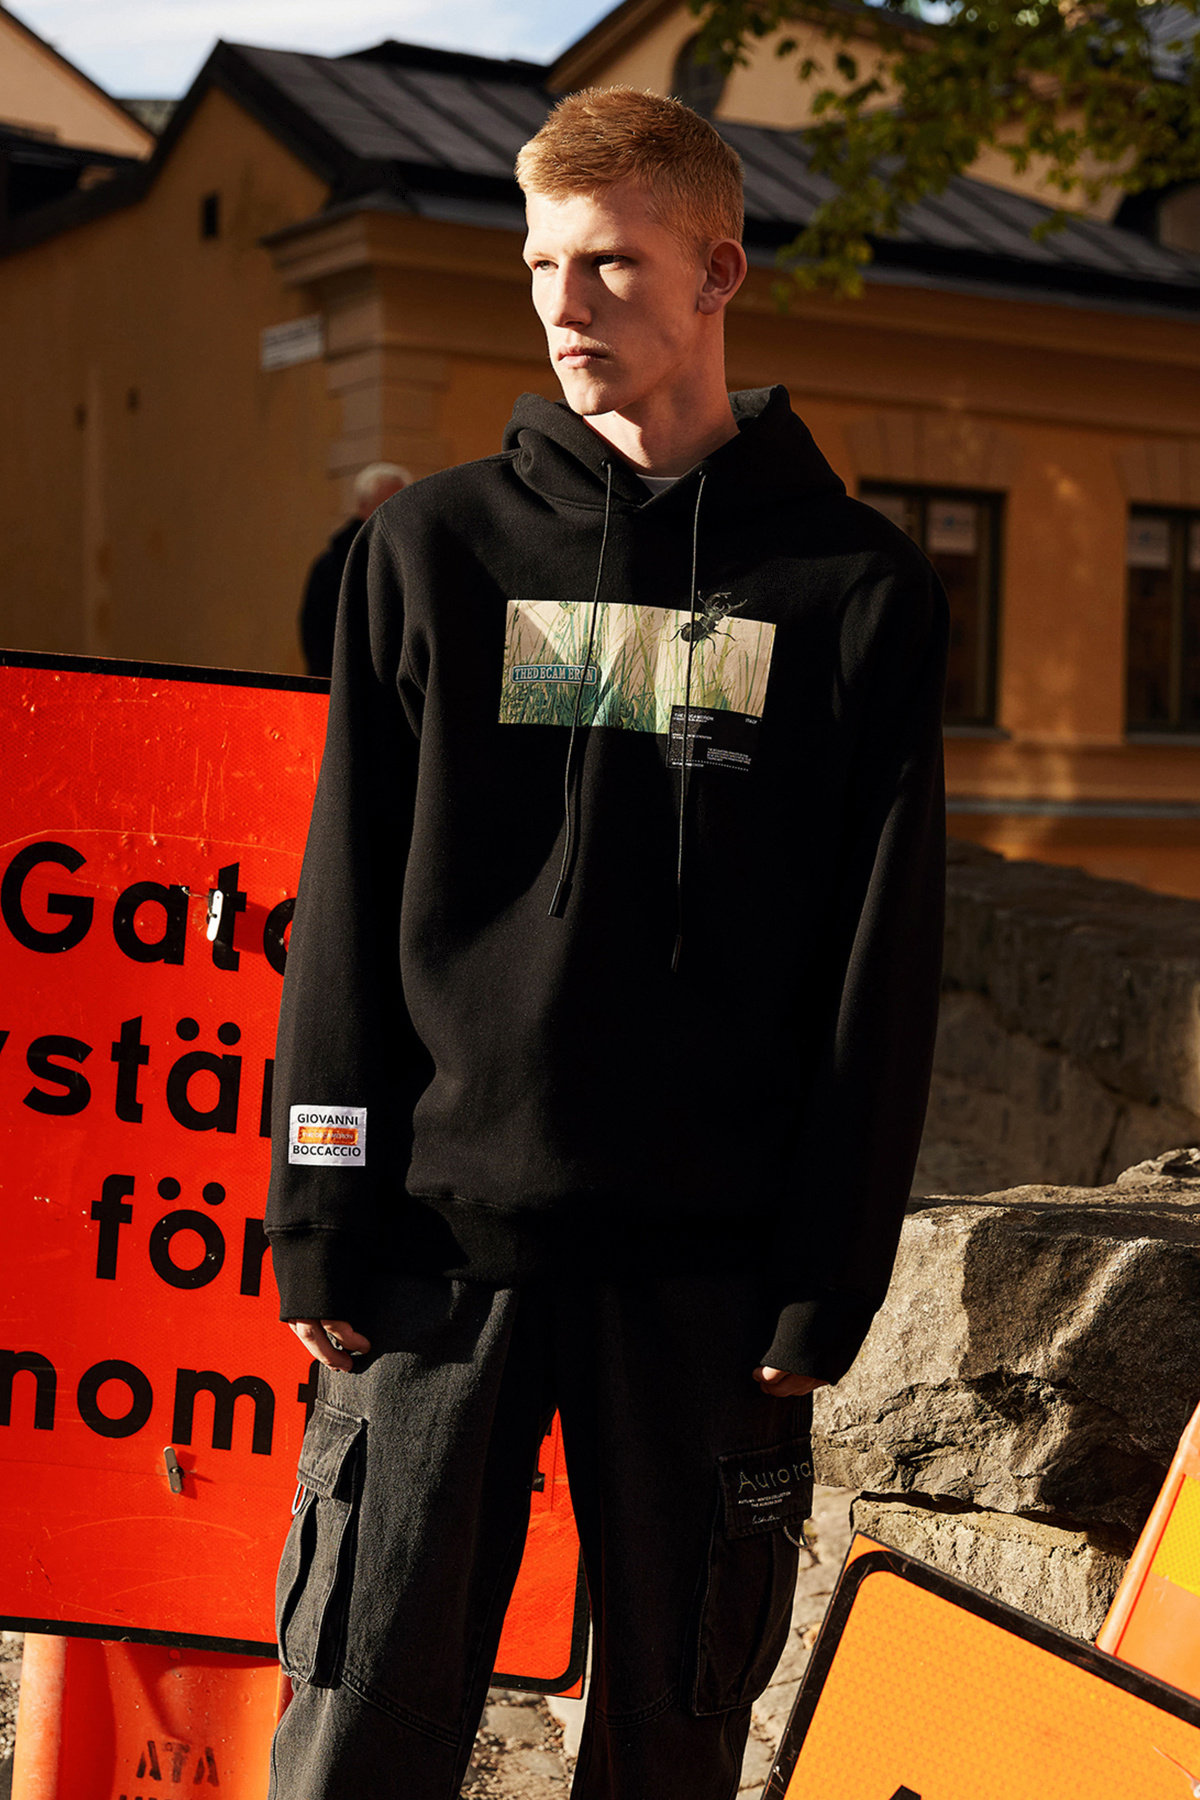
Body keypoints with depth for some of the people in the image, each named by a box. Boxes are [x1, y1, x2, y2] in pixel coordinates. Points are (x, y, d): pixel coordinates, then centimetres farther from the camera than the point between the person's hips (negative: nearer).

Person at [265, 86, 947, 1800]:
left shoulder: (855, 585, 3)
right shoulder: (433, 546, 7)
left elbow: (883, 969, 2)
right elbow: (347, 911, 5)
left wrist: (830, 1281, -3)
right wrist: (322, 1228, -1)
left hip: (709, 1267, 0)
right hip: (443, 1232, 1)